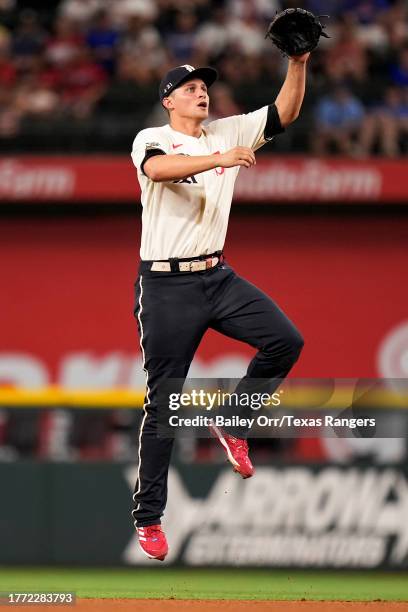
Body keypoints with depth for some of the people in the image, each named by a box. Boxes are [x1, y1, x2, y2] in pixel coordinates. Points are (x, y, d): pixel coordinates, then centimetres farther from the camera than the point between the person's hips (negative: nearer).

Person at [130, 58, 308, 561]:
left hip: (218, 276, 5)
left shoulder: (226, 133, 9)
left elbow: (284, 114, 2)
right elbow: (159, 168, -31)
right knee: (163, 401, -1)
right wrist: (219, 159, -41)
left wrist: (298, 63, -12)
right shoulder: (151, 140, -7)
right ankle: (148, 518, 8)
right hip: (166, 285, -5)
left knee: (286, 340, -13)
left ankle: (232, 425, 11)